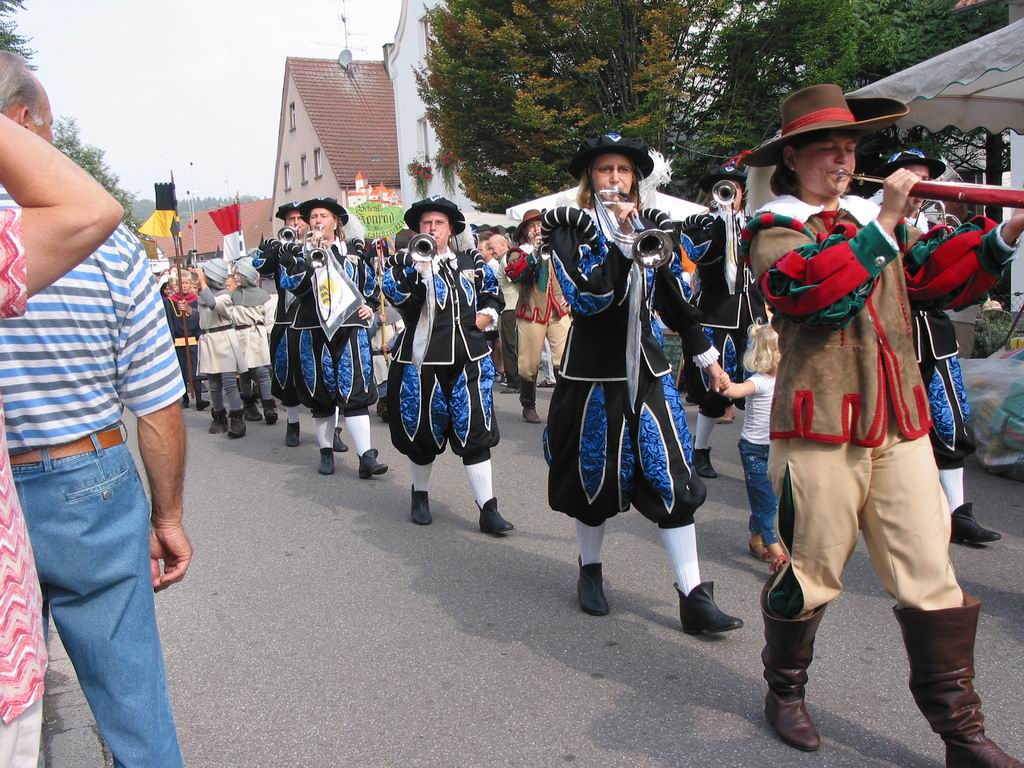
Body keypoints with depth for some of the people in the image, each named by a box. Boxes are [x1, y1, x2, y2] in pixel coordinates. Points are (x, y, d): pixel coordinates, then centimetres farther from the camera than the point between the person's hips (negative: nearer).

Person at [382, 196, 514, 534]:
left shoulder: (471, 261, 10)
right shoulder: (406, 260, 2)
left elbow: (492, 296, 20)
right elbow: (395, 294, -16)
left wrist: (479, 321, 3)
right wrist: (419, 265, -25)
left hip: (468, 361, 2)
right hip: (421, 362, -1)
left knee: (475, 433, -1)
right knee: (422, 432, 10)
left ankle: (488, 509, 3)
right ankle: (420, 495, 32)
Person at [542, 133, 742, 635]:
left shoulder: (652, 226, 8)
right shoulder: (569, 227, -3)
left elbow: (675, 302, 15)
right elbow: (584, 297, -20)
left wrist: (708, 357, 17)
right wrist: (619, 239, -23)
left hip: (648, 371, 3)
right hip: (593, 372, -3)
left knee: (672, 480, -2)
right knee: (594, 476, 9)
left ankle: (693, 598, 3)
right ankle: (590, 570, 33)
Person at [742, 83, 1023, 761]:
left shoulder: (872, 219, 17)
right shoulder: (775, 228, -1)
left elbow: (941, 273, 11)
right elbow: (817, 292, -21)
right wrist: (882, 225, -17)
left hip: (901, 425, 6)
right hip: (821, 429, -5)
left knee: (933, 578, 6)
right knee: (810, 575, 8)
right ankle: (785, 690, 32)